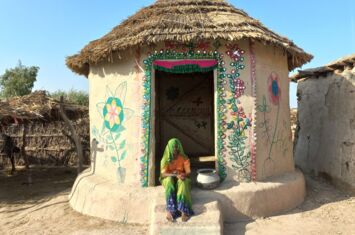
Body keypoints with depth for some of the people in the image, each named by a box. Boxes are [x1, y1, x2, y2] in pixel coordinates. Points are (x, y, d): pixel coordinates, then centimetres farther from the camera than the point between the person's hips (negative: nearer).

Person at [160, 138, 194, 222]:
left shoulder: (184, 158, -5)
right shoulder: (166, 159, -7)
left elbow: (188, 173, -8)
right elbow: (163, 174, -15)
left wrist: (183, 175, -31)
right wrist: (175, 175, -31)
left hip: (181, 179, 0)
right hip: (168, 179, 0)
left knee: (183, 182, -35)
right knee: (169, 181, -35)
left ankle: (184, 210, -41)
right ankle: (170, 210, -40)